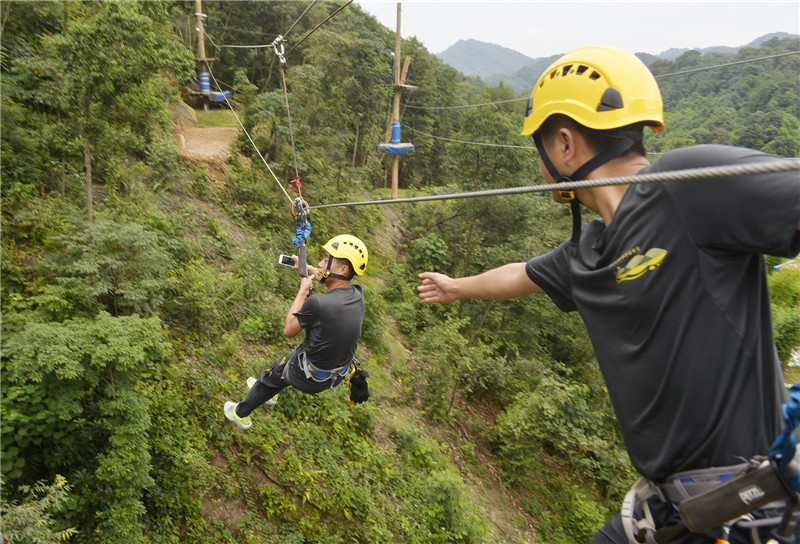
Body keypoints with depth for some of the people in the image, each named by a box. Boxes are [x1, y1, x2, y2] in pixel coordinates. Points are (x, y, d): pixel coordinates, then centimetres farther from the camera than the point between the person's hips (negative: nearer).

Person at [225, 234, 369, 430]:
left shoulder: (317, 303, -36)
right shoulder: (357, 294, -15)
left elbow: (289, 330, -16)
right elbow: (333, 281, 11)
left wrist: (302, 291, -10)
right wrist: (306, 267, 20)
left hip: (309, 377, -6)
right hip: (337, 374, 6)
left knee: (270, 375, 23)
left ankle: (241, 414, 49)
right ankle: (268, 391, 63)